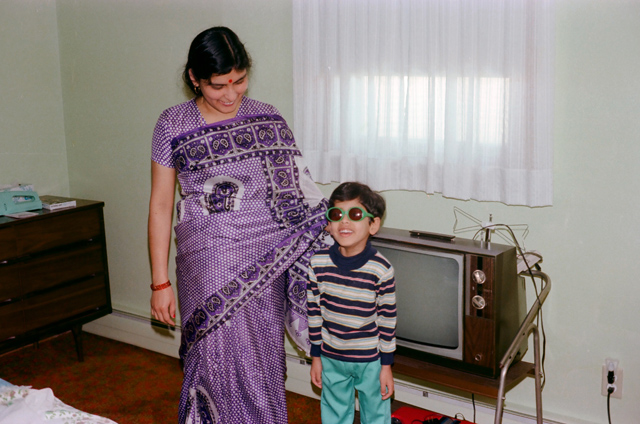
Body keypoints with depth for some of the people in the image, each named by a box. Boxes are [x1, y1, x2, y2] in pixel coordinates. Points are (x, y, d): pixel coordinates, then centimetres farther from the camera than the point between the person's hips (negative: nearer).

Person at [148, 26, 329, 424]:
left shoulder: (268, 120, 2)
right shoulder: (173, 125, 0)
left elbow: (298, 193, 6)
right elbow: (161, 205, 2)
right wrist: (160, 282, 1)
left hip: (265, 262, 1)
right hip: (206, 264, -1)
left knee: (262, 362, 8)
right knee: (218, 359, 0)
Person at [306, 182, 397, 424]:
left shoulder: (381, 269, -19)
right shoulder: (318, 263, -12)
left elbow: (387, 319, -10)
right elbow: (313, 310, -1)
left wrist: (386, 365, -5)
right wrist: (316, 356, 4)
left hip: (370, 360, -2)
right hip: (331, 358, 2)